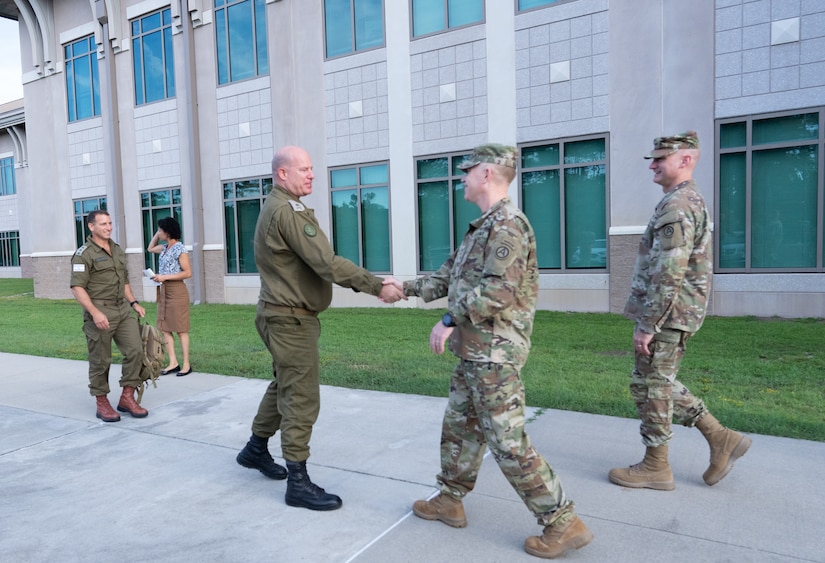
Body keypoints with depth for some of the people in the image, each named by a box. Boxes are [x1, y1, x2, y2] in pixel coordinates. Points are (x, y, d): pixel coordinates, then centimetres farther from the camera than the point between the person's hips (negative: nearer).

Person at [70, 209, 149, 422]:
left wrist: (133, 303, 14)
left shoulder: (118, 250, 15)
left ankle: (127, 398, 10)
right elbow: (77, 287, -15)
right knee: (100, 361, 3)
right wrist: (95, 312, -23)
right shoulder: (84, 254, -8)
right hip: (99, 313, -6)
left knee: (135, 350, -2)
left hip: (123, 310, 6)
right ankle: (102, 404, 17)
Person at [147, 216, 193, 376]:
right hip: (163, 291, 9)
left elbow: (188, 273, -15)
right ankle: (173, 363, 12)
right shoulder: (165, 248, 12)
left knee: (180, 329, -3)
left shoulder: (180, 248, -12)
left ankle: (186, 364, 4)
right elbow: (150, 248, 33)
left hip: (176, 291, -9)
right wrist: (157, 234, 18)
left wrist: (165, 277, -18)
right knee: (165, 328, 7)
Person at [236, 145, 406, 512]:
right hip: (291, 319, -11)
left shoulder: (276, 207, 15)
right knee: (302, 397, -4)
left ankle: (256, 449, 39)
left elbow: (316, 263, 10)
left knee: (284, 386, 22)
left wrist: (366, 284, 0)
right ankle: (298, 482, 7)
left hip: (284, 316, 11)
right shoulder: (288, 211, -18)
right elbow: (326, 263, -25)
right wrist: (377, 287, -21)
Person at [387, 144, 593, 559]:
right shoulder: (483, 227, 15)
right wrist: (405, 287, 20)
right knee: (458, 427, 19)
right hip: (474, 352, 10)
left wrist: (450, 320, -20)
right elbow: (449, 275, 20)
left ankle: (564, 524, 8)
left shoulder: (507, 224, -17)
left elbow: (498, 292, -26)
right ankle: (449, 501, 34)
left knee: (508, 442, -4)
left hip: (494, 354, -10)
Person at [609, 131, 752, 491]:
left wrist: (647, 324, -21)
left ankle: (656, 467, 15)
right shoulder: (691, 201, 17)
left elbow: (668, 274, -25)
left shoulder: (676, 206, -18)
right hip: (675, 315, 10)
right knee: (660, 383, 19)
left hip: (666, 315, -10)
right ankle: (721, 438, 23)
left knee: (650, 387, 1)